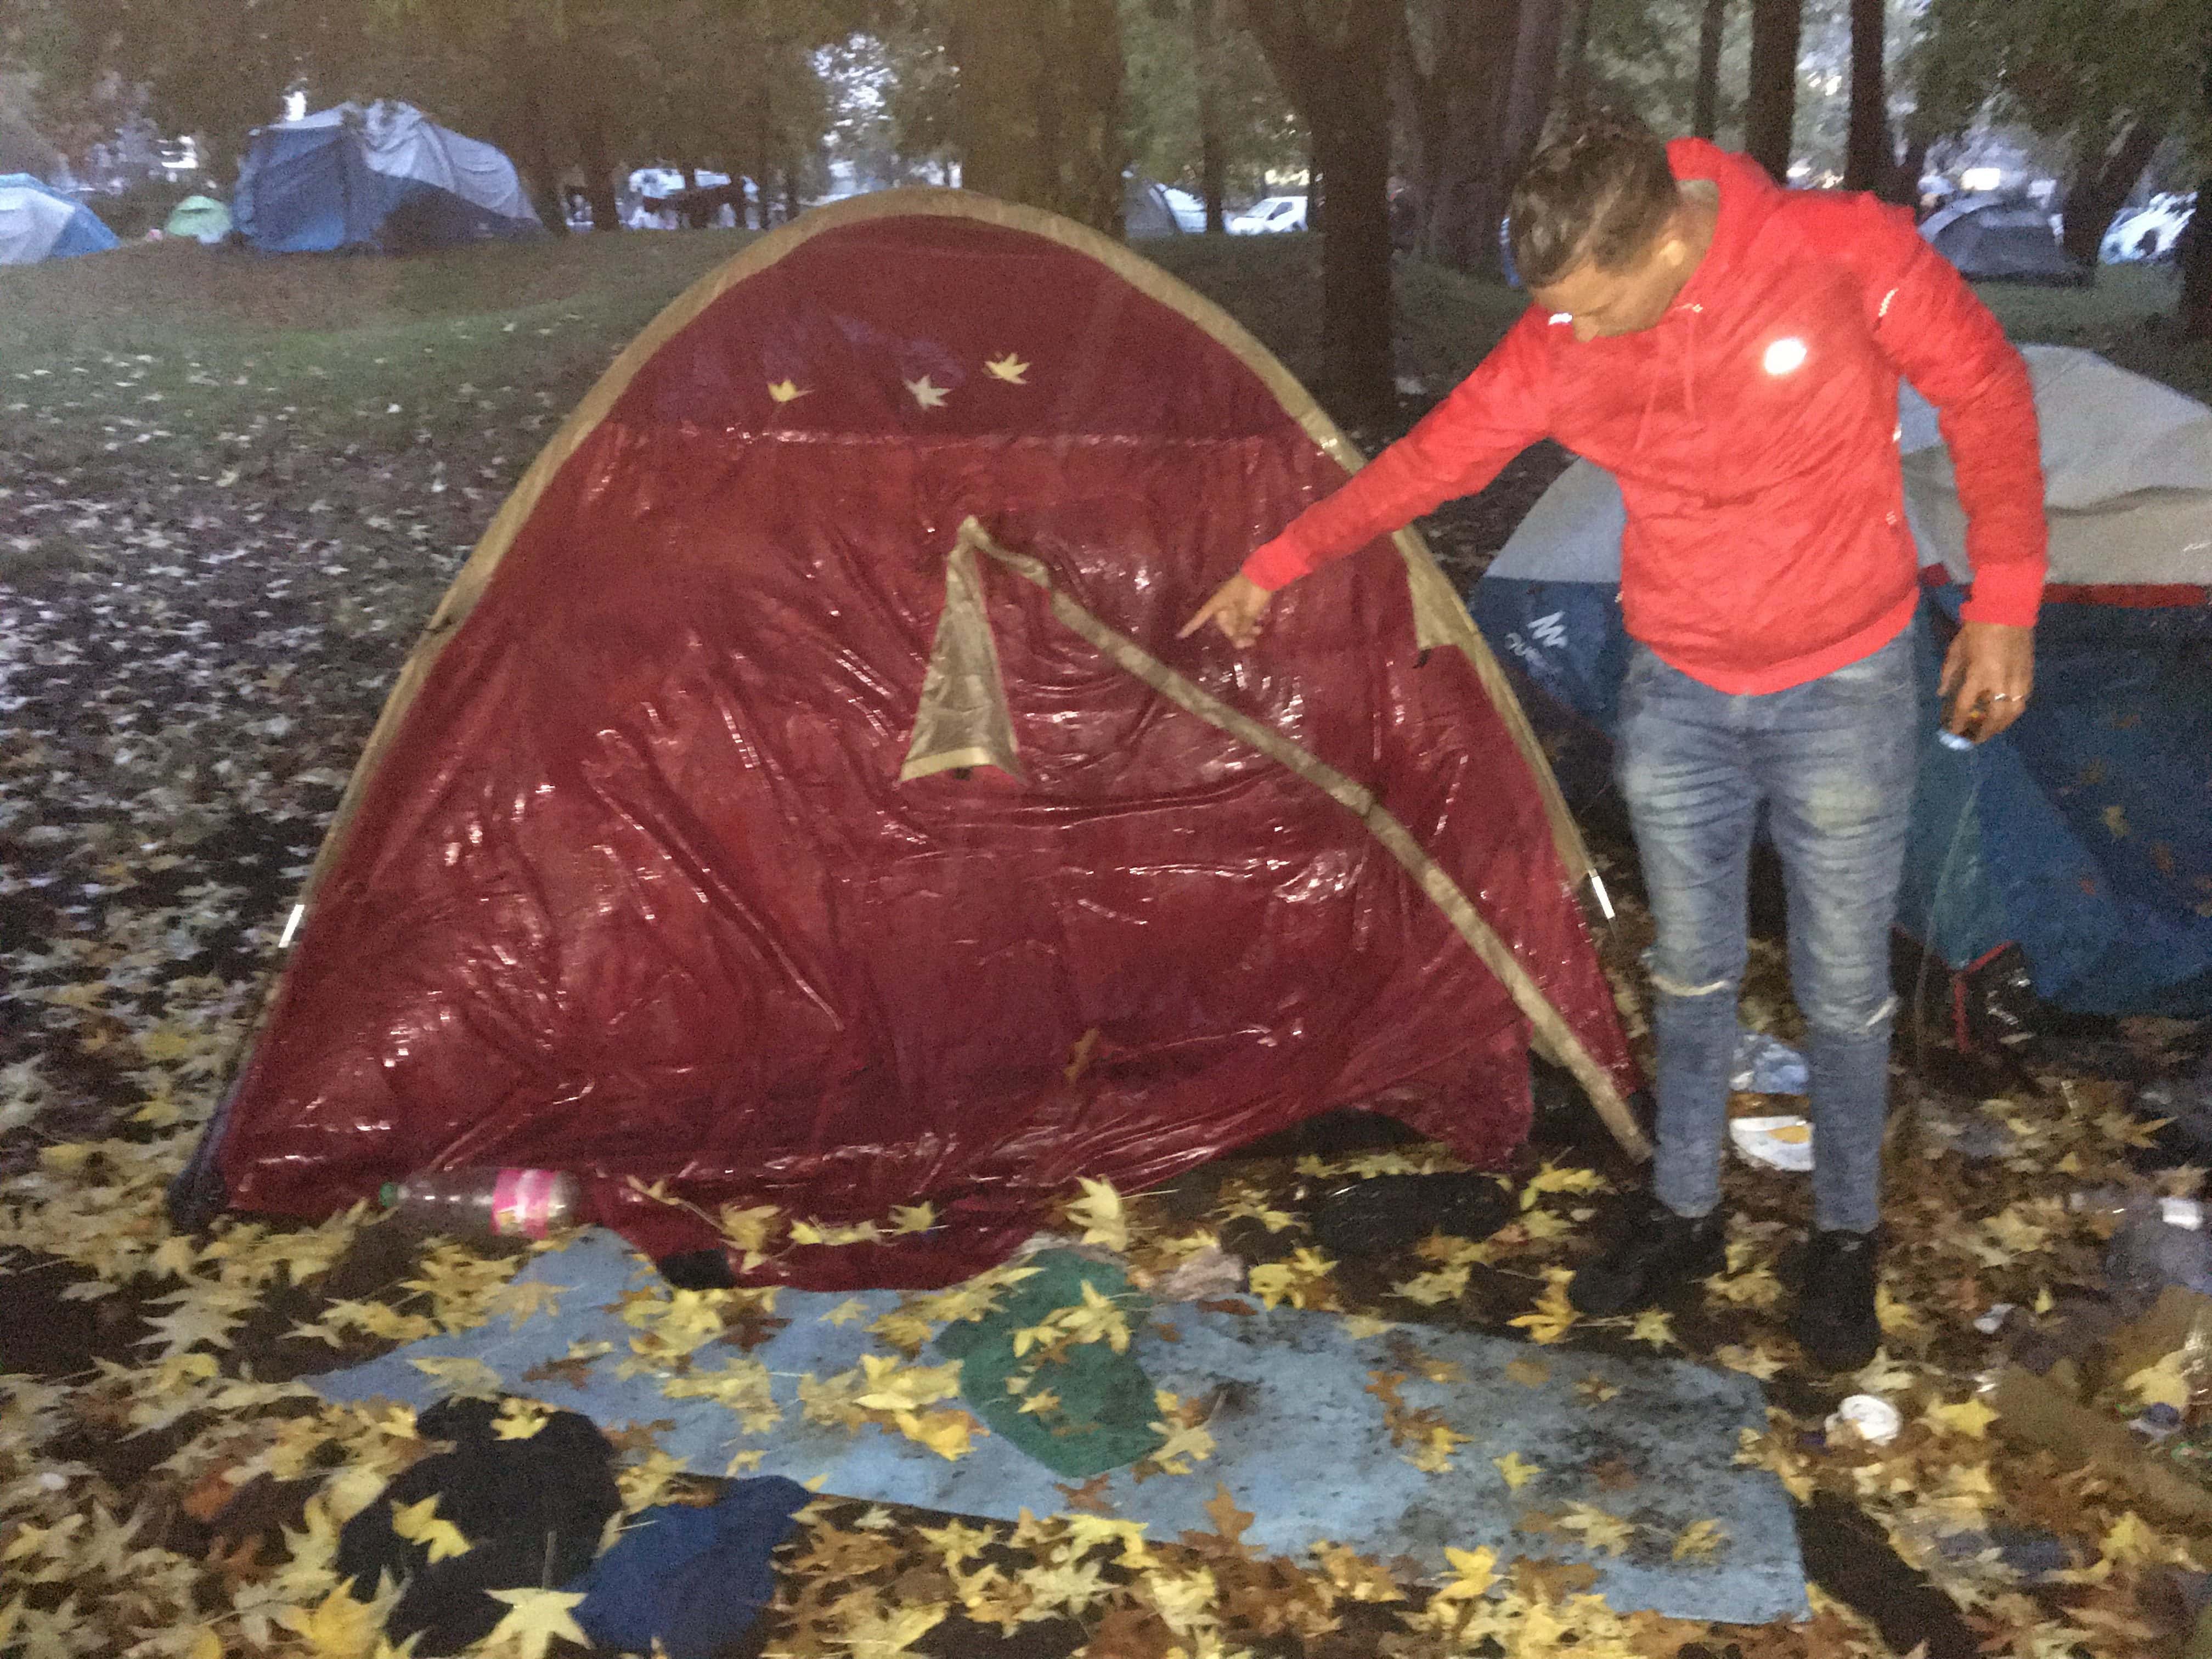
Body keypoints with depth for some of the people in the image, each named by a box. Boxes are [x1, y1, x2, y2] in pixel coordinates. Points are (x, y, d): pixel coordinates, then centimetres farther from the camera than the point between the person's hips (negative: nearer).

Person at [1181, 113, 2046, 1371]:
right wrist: (1282, 563, 6)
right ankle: (1686, 1211, 34)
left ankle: (1847, 1236, 31)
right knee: (1691, 970, 14)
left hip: (1842, 693, -2)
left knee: (1844, 988, 8)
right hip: (1677, 699, 3)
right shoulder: (1563, 344, -13)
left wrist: (2004, 601, -8)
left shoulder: (1845, 253, -21)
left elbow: (1987, 393, -8)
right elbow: (1430, 461, 0)